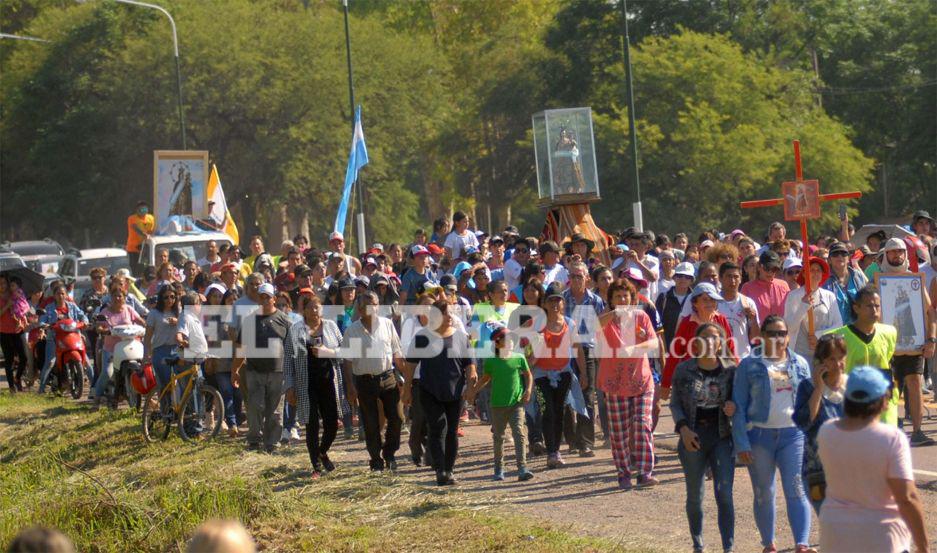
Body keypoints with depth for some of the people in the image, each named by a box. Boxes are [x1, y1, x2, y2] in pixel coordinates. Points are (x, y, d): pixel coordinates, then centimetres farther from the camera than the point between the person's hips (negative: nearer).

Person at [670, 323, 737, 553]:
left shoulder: (730, 369, -2)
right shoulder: (684, 370, -1)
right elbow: (675, 403, 6)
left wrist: (733, 407, -15)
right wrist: (683, 428, -10)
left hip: (722, 437, -1)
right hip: (693, 438, 1)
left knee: (724, 493, -10)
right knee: (695, 495, 10)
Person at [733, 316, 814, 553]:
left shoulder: (799, 364, 9)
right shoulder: (749, 365, 2)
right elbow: (739, 406, 1)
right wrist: (741, 444, -7)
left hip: (793, 435, 1)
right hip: (759, 435, -1)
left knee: (796, 491, -10)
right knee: (764, 494, 8)